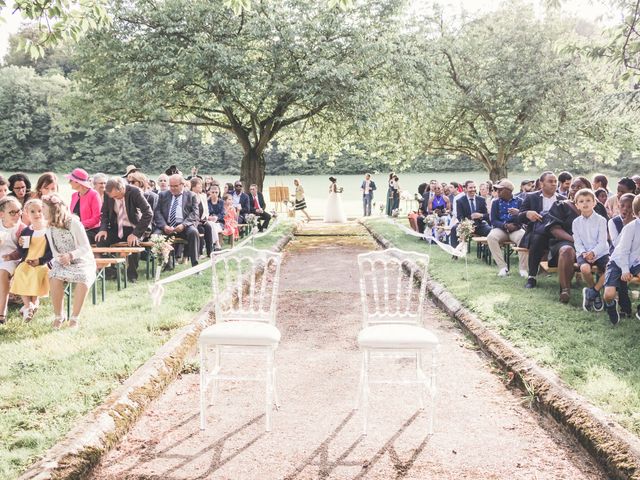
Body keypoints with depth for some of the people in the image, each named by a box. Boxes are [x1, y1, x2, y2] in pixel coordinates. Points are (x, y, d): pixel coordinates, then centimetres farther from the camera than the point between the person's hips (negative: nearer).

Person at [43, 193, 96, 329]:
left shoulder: (73, 223, -12)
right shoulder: (49, 228, 4)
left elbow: (86, 248, -13)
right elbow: (55, 251, 10)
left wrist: (70, 255, -30)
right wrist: (59, 259, -13)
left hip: (82, 262, -3)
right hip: (62, 262, 4)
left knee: (84, 278, -36)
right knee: (55, 278, -31)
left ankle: (74, 317, -23)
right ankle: (58, 316, -15)